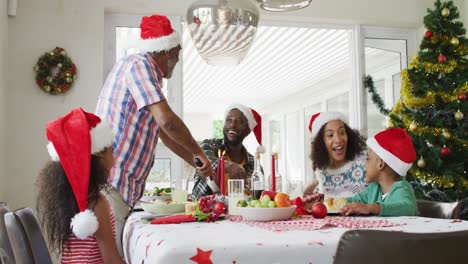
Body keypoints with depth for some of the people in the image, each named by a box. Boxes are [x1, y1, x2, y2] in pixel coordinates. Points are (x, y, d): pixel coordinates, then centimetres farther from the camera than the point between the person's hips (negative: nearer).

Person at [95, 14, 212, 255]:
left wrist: (196, 163, 26)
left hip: (123, 185, 9)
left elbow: (164, 133, 26)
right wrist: (200, 154, -8)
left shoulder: (146, 72, 19)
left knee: (117, 253, 8)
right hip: (108, 181, -9)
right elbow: (167, 120, -21)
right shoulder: (138, 64, -9)